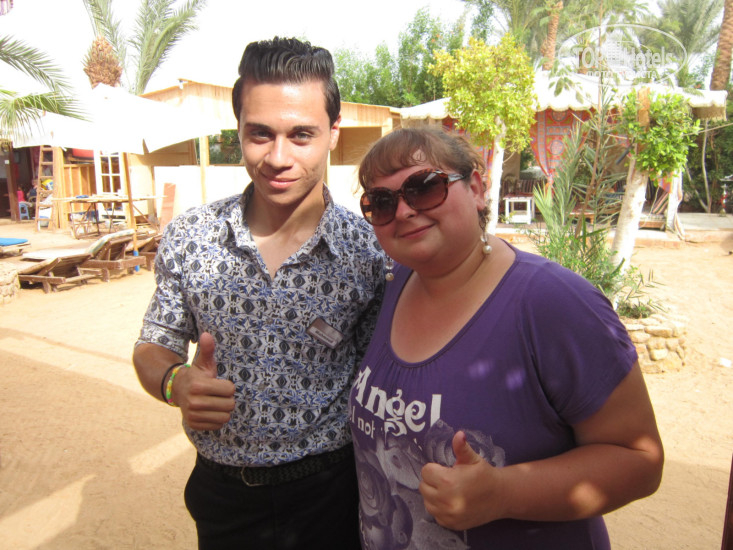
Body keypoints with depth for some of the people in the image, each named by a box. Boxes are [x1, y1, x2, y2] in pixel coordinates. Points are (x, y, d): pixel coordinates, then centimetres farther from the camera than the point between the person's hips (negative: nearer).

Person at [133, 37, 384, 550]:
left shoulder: (370, 249, -14)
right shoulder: (188, 237, -9)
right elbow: (153, 347, 2)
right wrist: (176, 382, -19)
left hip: (328, 491, -2)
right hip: (221, 493, 3)